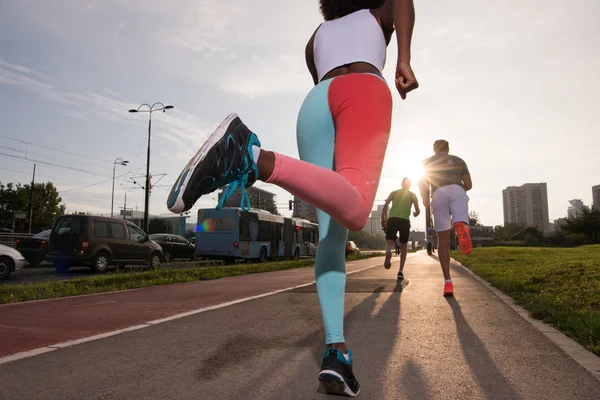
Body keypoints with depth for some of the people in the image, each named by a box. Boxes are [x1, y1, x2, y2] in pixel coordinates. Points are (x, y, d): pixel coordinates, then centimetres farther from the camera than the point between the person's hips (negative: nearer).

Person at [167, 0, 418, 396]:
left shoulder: (316, 37, 41)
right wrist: (405, 61, -2)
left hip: (314, 105, 4)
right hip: (364, 92, -3)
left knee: (332, 232, -5)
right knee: (352, 212, -28)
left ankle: (336, 349, -19)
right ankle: (253, 157, -50)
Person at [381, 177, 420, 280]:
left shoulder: (394, 192, 15)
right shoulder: (412, 195, 14)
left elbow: (385, 204, 1)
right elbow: (418, 211, 8)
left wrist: (383, 217, 7)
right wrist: (415, 214, 30)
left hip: (392, 219, 0)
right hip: (405, 221, 0)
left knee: (389, 241, 0)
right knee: (403, 246, 12)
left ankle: (388, 251, -39)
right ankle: (401, 271, 4)